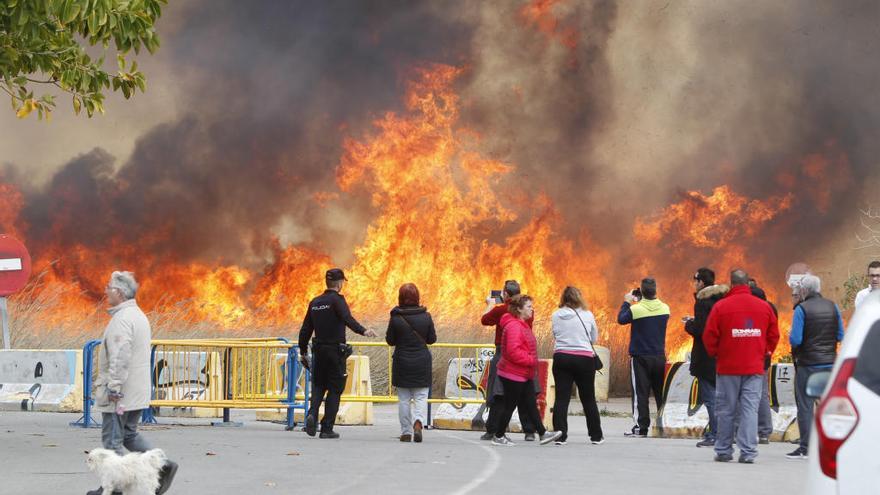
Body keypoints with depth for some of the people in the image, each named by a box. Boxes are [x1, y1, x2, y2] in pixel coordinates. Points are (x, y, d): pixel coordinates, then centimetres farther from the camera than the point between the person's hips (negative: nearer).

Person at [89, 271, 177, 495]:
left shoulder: (122, 319, -18)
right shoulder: (138, 315, 15)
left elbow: (120, 357, -26)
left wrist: (114, 386, -24)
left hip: (120, 392, -10)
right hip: (137, 392, 10)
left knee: (112, 439, -2)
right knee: (129, 434, 18)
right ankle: (162, 465, 6)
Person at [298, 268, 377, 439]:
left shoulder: (315, 302, 10)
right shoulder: (337, 300, -8)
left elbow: (305, 330, 14)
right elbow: (348, 319, -28)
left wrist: (303, 352, 22)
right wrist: (363, 331, -40)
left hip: (319, 350, 5)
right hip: (336, 351, -5)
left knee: (318, 385, 15)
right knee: (334, 390, 3)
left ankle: (312, 413, -12)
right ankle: (327, 428, 1)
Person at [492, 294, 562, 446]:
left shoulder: (522, 325, 17)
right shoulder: (513, 326, -19)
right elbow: (513, 351, -28)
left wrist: (532, 362, 16)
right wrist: (531, 360, -21)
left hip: (525, 375, 10)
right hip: (513, 375, -10)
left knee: (531, 405, 8)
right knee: (510, 406, -2)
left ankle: (543, 434, 8)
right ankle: (499, 437, 8)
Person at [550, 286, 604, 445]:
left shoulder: (556, 315, 1)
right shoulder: (587, 315, -1)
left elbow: (555, 336, 11)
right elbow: (594, 338, 9)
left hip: (561, 358, 1)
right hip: (584, 358, -1)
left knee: (561, 398, 1)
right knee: (588, 399, 10)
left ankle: (560, 435, -6)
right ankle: (596, 436, 17)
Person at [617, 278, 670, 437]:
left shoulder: (635, 309, -16)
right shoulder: (665, 308, -2)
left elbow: (621, 319, -1)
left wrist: (626, 302, 10)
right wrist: (641, 302, 17)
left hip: (640, 357, -4)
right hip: (660, 356, 4)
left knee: (640, 393, -1)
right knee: (661, 392, 12)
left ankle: (641, 427, -6)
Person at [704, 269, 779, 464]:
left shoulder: (721, 306, -6)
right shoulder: (764, 307, 2)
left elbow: (709, 336, -4)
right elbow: (774, 335, 8)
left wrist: (714, 353, 13)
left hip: (727, 366, -2)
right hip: (755, 367, 2)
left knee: (725, 411, 7)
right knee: (750, 409, 1)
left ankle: (723, 451, 12)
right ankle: (748, 452, -6)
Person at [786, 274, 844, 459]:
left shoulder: (801, 309, -11)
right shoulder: (832, 307, 4)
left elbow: (795, 339, -16)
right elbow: (841, 336, 8)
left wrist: (790, 337, 6)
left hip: (807, 364, -5)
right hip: (829, 362, 5)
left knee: (805, 405, 1)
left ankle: (805, 447, -2)